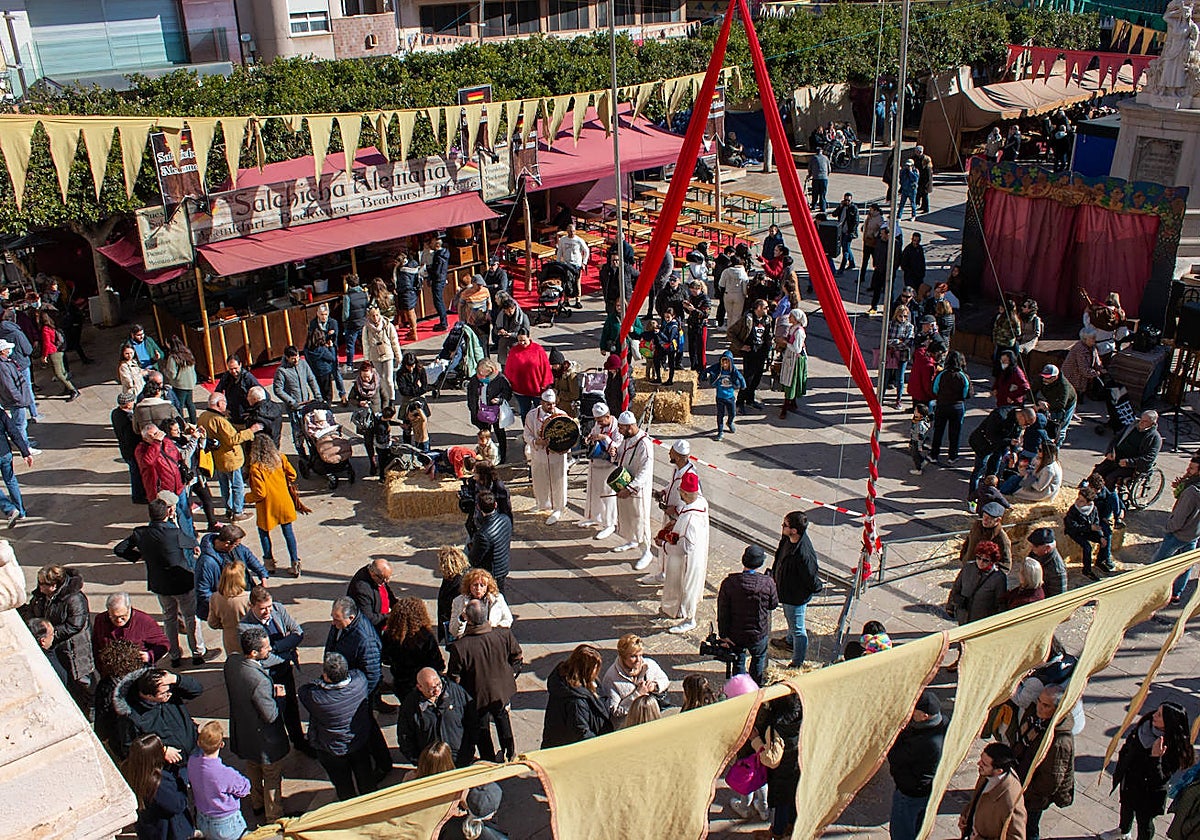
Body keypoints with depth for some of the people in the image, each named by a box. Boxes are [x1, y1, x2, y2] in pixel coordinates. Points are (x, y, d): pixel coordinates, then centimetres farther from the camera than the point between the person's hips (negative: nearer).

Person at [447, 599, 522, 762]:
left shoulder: (459, 646, -31)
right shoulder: (504, 634, -22)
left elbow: (455, 678, -19)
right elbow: (517, 658, -5)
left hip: (478, 695, -3)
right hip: (503, 691, 3)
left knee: (481, 730, 22)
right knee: (502, 716, 32)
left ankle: (489, 761, 39)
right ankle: (510, 752, 49)